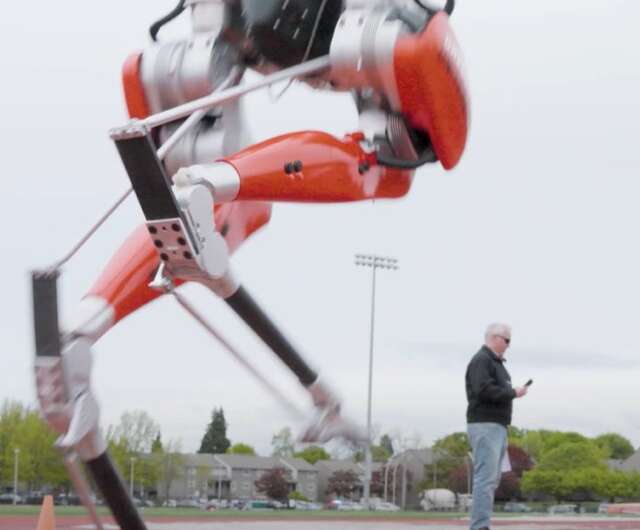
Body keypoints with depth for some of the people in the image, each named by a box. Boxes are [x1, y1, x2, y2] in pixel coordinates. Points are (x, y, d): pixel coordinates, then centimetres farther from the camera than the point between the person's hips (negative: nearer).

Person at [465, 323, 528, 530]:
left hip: (497, 427, 10)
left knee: (492, 479, 9)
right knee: (486, 478, -13)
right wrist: (513, 392, -14)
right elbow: (484, 390, -23)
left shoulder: (495, 362, 22)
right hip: (485, 426, -10)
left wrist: (512, 392, 1)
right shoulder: (481, 360, -10)